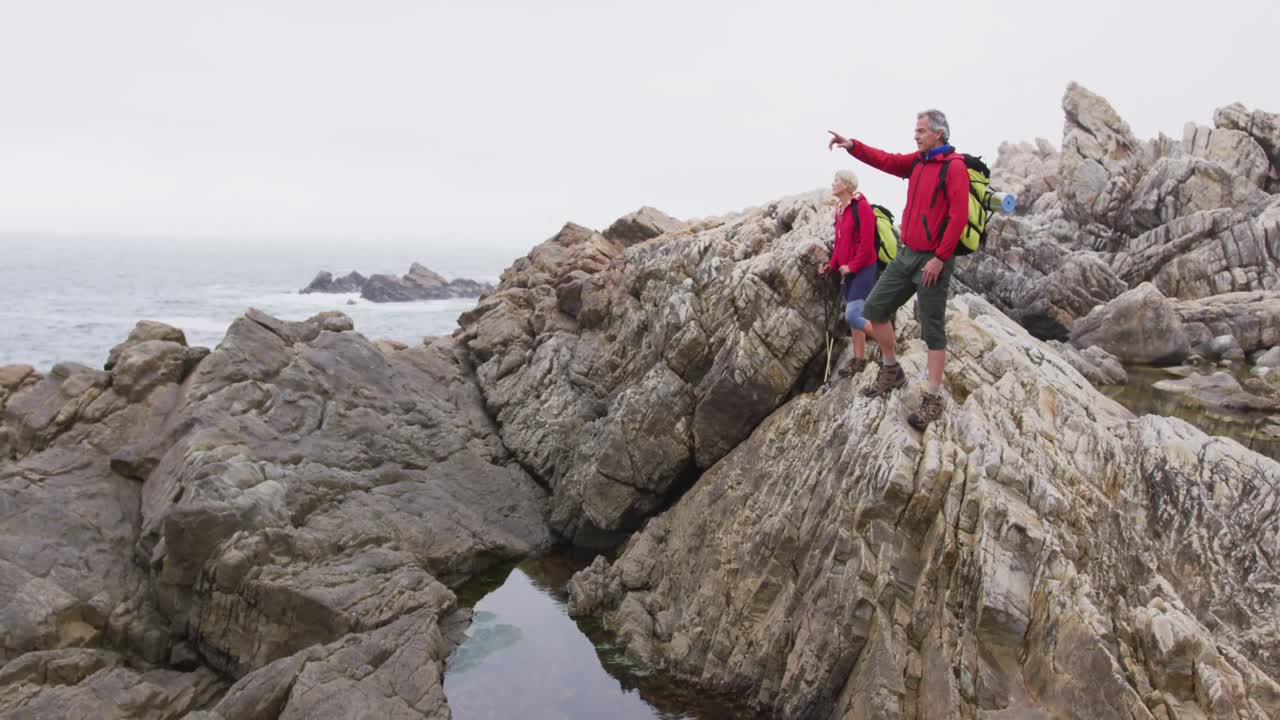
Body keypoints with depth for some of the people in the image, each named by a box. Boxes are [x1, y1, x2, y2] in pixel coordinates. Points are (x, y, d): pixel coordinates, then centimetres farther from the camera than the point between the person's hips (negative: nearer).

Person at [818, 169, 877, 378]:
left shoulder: (861, 206, -14)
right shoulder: (839, 209, 12)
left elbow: (867, 242, -18)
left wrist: (852, 266, -17)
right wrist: (832, 265, 6)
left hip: (863, 269, -8)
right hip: (847, 271, 8)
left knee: (852, 315, -16)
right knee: (853, 316, 11)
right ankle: (859, 359, 18)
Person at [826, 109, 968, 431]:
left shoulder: (954, 166, -12)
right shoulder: (918, 161, 11)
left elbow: (958, 217, -18)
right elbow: (885, 160, 11)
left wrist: (940, 258, -21)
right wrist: (852, 146, -5)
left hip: (932, 260, -8)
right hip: (906, 254, 8)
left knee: (932, 330, -3)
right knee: (874, 308, 8)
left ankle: (933, 400, 4)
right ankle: (891, 371, 25)